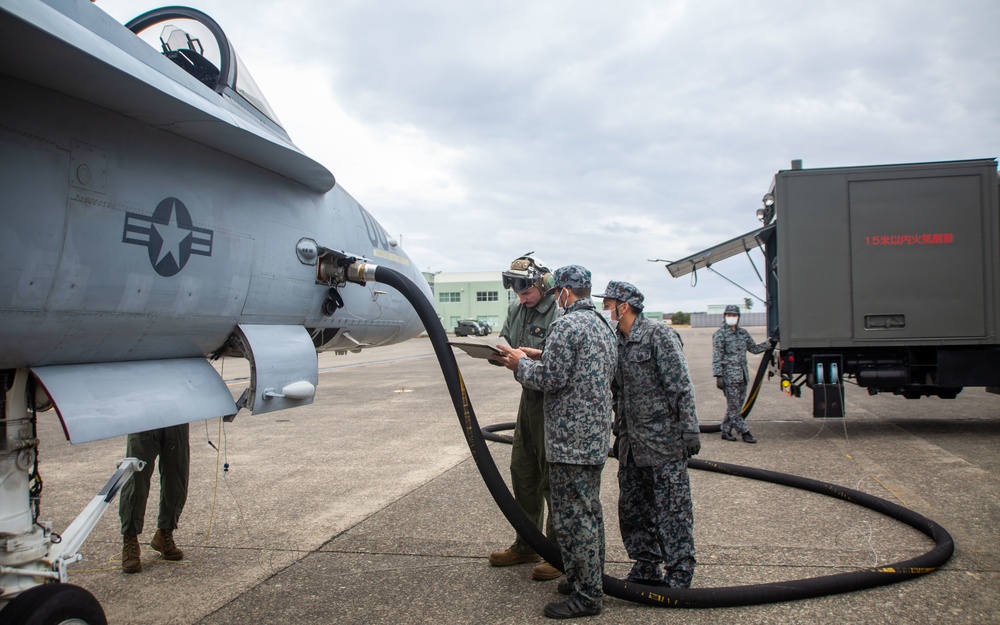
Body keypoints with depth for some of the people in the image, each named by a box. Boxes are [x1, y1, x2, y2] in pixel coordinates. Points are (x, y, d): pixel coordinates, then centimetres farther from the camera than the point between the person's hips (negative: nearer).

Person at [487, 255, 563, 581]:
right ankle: (526, 545, 32)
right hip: (529, 396, 9)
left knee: (553, 478, -1)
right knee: (522, 472, 16)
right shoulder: (516, 310, 9)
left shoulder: (559, 314, -18)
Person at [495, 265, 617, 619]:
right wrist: (541, 357, 15)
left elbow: (550, 379, -19)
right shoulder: (602, 324, 14)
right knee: (590, 512, 19)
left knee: (573, 516, -2)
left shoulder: (566, 325, -16)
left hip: (571, 439, -10)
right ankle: (592, 580, 31)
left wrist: (520, 364, -2)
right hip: (596, 434, 10)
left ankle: (585, 596, 6)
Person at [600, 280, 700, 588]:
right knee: (632, 508, 12)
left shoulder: (659, 335, -10)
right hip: (631, 445, 8)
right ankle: (646, 569, 26)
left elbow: (681, 387, -13)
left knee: (671, 508, 0)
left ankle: (678, 575, 11)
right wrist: (619, 435, 17)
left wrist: (690, 432, -16)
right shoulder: (616, 343, 13)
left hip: (664, 441, -8)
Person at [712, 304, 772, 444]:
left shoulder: (743, 333, 12)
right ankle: (745, 432, 2)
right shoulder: (720, 334, -6)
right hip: (729, 376, -7)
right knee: (734, 406, -5)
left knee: (737, 406, 9)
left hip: (742, 375, 7)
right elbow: (716, 357, -10)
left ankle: (726, 431, 17)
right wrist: (718, 376, -15)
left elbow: (754, 348, 23)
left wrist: (769, 342, 12)